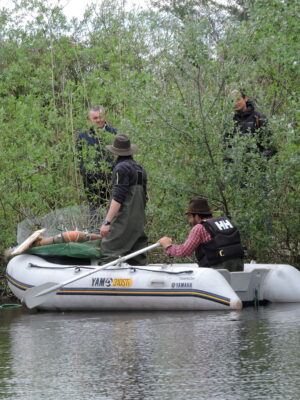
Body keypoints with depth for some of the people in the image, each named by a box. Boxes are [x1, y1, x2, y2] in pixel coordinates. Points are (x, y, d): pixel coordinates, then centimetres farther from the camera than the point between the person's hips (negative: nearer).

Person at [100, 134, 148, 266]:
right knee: (138, 259, 10)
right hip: (139, 221, 9)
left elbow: (117, 198, -18)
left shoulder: (121, 168, -11)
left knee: (109, 254, -12)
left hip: (123, 220, -9)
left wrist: (107, 222, -20)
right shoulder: (139, 168, 15)